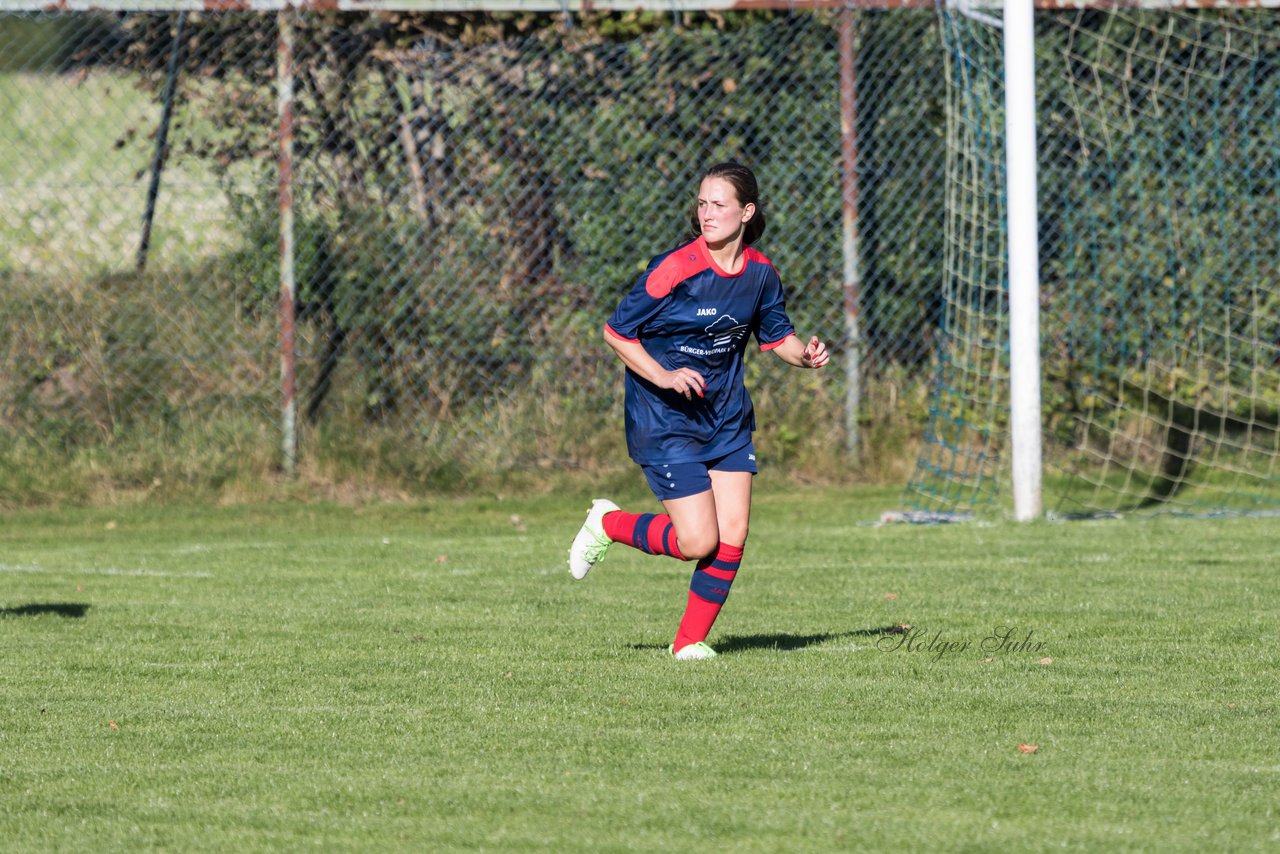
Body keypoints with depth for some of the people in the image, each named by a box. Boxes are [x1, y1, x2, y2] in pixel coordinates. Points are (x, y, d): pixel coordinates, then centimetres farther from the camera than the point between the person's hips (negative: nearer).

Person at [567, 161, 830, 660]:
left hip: (727, 417, 6)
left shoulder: (760, 273, -1)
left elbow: (776, 335, 14)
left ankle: (690, 641, 12)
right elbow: (616, 332, -12)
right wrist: (664, 377, -24)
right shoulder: (675, 269, -18)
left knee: (732, 537, -3)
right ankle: (608, 524, 16)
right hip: (665, 420, -6)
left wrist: (804, 354, -8)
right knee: (698, 541, -10)